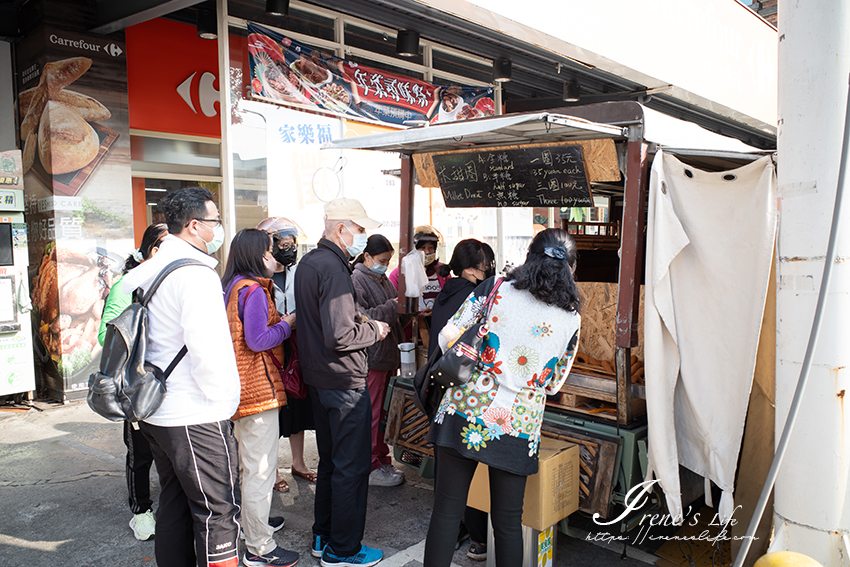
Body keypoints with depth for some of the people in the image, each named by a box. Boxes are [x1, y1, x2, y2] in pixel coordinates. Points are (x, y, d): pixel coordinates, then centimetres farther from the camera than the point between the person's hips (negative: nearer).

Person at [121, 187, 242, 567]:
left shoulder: (148, 269, 10)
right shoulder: (195, 273, -18)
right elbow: (208, 348, -26)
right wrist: (223, 397, -13)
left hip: (155, 411, 9)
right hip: (195, 416, -9)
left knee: (175, 503, 20)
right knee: (218, 510, 0)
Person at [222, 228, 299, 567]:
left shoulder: (230, 286, 12)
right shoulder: (254, 289, -17)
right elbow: (257, 340, -23)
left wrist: (276, 322, 12)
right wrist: (287, 324, -10)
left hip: (241, 387, 10)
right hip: (258, 388, -10)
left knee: (249, 461, 24)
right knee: (261, 466, -3)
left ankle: (252, 521, 41)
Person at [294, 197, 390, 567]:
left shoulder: (307, 263, 10)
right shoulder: (333, 268, -21)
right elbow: (340, 336, -27)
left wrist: (359, 321, 10)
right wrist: (374, 331, -10)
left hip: (318, 379, 10)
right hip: (344, 381, -10)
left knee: (330, 460, 20)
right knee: (352, 466, 3)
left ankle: (323, 537, 33)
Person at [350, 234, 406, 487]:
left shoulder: (383, 279, 16)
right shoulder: (357, 280, -12)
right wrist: (391, 308, -18)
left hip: (386, 355, 9)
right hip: (369, 357, -9)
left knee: (381, 411, 16)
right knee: (370, 413, -2)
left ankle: (382, 461, 26)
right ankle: (371, 469, 8)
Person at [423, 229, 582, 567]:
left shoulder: (494, 289, -3)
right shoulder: (572, 319, 2)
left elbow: (448, 337, -1)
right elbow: (553, 384, 10)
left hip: (465, 412, -1)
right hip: (518, 428, 1)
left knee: (446, 511, 10)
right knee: (508, 522, 16)